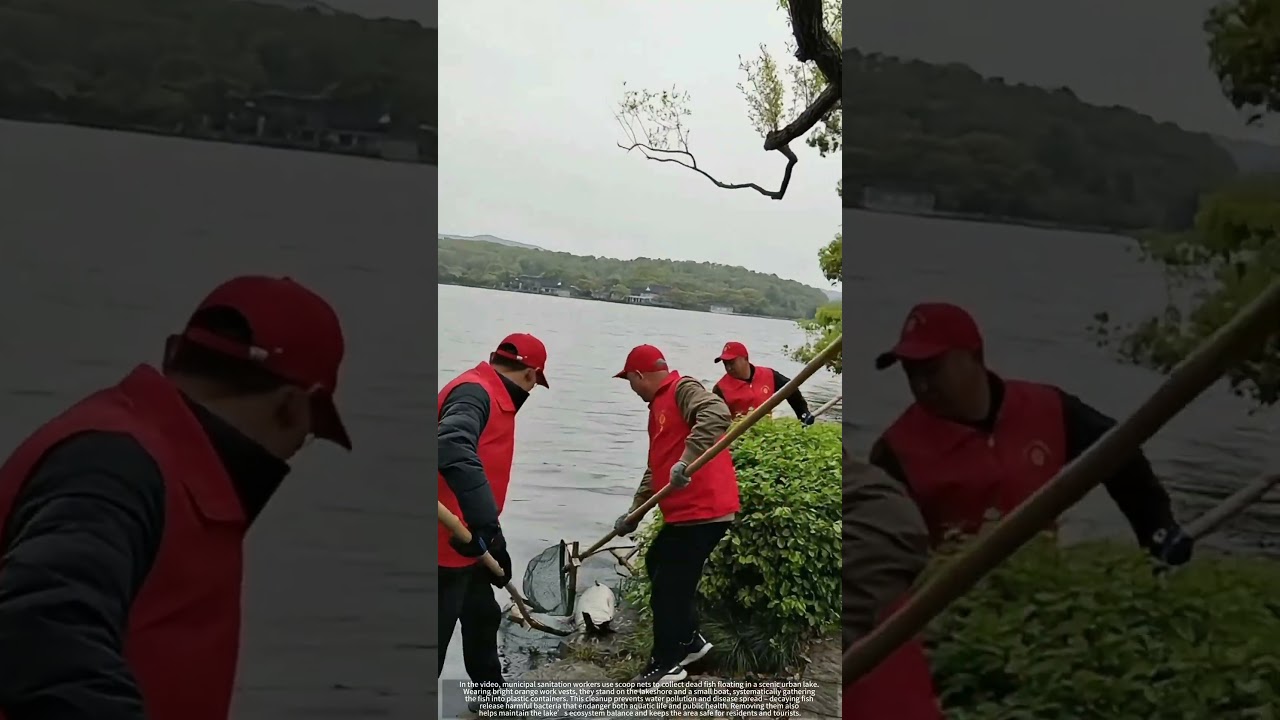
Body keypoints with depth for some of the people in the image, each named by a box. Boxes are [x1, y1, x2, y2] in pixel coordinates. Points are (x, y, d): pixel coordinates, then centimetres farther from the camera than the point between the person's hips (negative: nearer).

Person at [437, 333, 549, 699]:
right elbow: (452, 448, -38)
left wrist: (491, 537, 26)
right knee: (437, 634, -5)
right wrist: (485, 522, -43)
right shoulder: (474, 393, -18)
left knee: (483, 616, 26)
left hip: (464, 543, 11)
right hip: (448, 546, -11)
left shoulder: (490, 396, 15)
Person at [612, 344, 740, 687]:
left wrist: (688, 460, -36)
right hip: (685, 512, 11)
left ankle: (666, 665, 10)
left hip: (703, 511, -11)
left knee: (668, 586, -4)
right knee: (658, 565, 23)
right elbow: (655, 469, 25)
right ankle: (689, 641, 32)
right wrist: (633, 514, 22)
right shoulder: (658, 405, 21)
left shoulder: (683, 389, -10)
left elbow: (717, 414, -31)